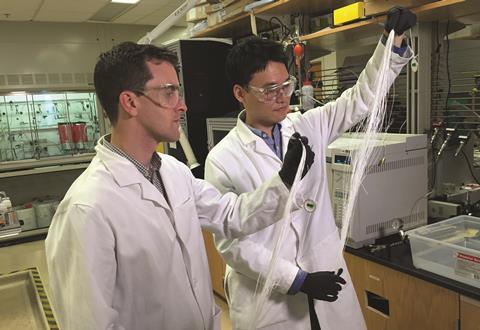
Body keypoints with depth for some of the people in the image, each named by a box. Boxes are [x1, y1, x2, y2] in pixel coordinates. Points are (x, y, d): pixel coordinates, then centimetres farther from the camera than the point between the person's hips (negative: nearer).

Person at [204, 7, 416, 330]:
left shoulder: (309, 127, 0)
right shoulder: (223, 160, -13)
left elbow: (363, 97, 1)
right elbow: (232, 242, -13)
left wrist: (393, 41, -14)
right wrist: (297, 280, -17)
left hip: (326, 277, 4)